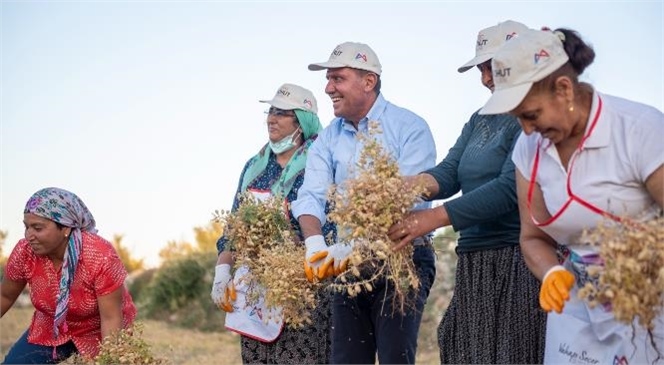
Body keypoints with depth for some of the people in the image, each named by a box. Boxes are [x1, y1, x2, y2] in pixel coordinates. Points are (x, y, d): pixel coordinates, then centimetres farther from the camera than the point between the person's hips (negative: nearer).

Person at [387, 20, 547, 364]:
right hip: (474, 265, 8)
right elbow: (448, 173, 8)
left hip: (518, 262, -8)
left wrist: (434, 217, -22)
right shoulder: (480, 119, 18)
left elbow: (510, 188, -19)